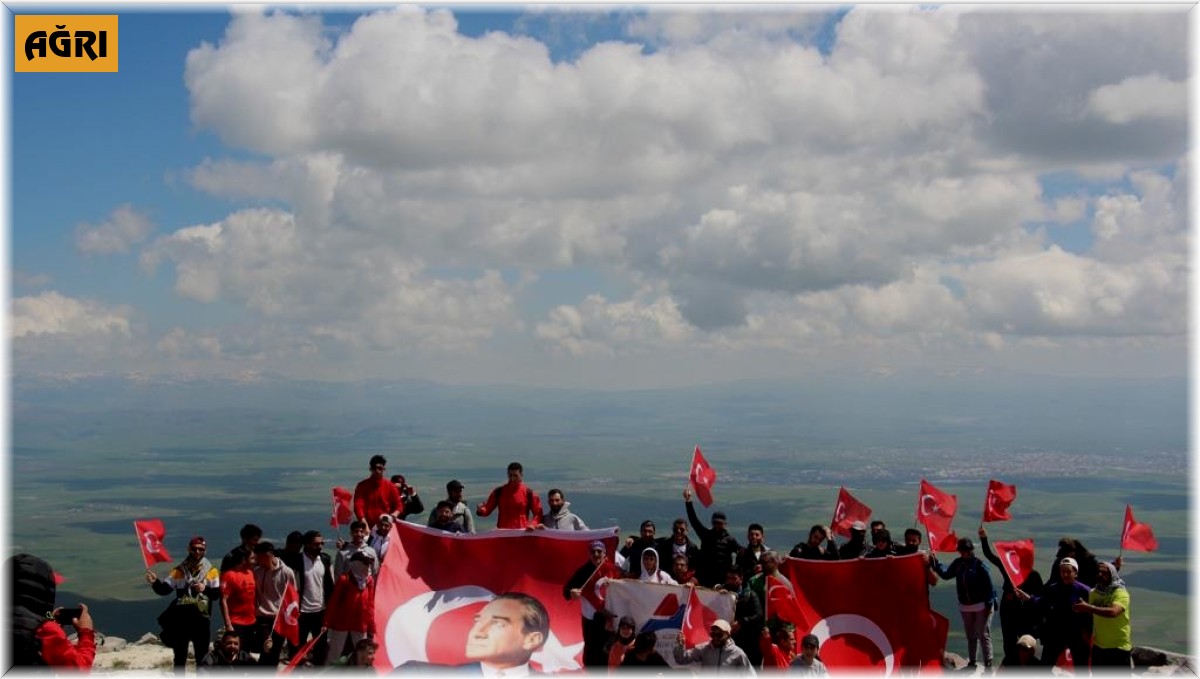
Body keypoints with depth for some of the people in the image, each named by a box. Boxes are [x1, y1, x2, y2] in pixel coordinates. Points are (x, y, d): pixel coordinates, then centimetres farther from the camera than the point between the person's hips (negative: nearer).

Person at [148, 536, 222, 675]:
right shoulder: (178, 570, 4)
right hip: (181, 618, 1)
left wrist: (205, 589, -20)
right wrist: (155, 582, -21)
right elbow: (164, 589, -3)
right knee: (180, 656, 10)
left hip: (201, 619, -1)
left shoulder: (211, 571, 1)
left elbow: (217, 594, -3)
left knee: (202, 656, 7)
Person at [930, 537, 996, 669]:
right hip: (965, 606, 7)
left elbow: (988, 585, -17)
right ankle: (971, 662, 29)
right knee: (970, 635, 18)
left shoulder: (979, 565, -18)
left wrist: (989, 604, -19)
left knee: (983, 635, -2)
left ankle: (988, 664, 4)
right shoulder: (958, 563, 2)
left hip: (981, 605, -7)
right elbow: (946, 574, 4)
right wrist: (935, 564, -8)